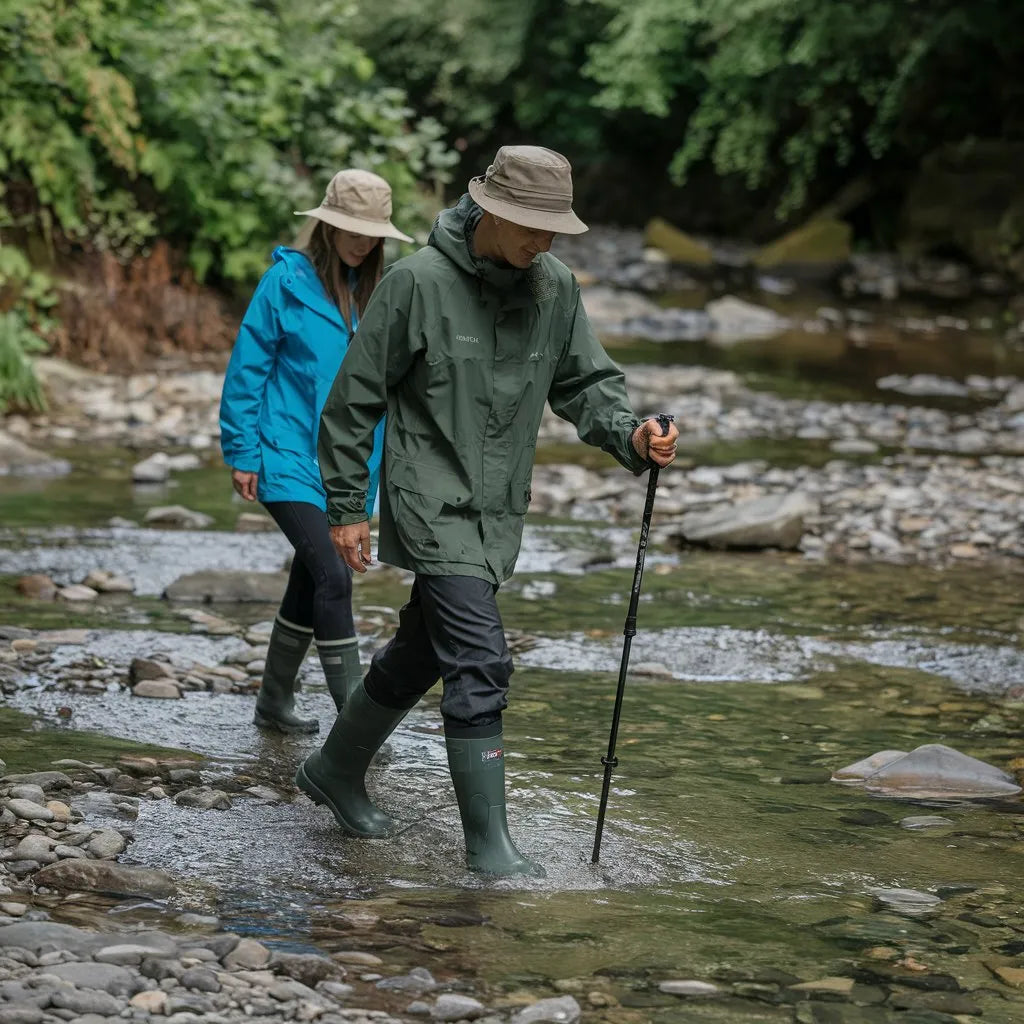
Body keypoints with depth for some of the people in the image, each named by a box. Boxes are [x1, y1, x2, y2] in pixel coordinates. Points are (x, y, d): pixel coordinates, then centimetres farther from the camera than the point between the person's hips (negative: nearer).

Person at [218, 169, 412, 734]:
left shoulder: (373, 289, 9)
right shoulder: (288, 280, -8)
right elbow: (247, 367, -5)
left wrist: (381, 462, 9)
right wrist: (242, 453, -8)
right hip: (290, 459, -6)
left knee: (311, 583, 13)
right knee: (332, 578, -16)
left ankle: (275, 703, 28)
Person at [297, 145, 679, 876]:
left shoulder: (555, 287, 2)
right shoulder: (419, 283, -14)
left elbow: (584, 383, 9)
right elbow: (356, 397, -7)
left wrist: (630, 435, -13)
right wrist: (347, 507, -6)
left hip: (499, 513, 7)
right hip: (432, 506, -7)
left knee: (421, 655, 19)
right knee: (480, 665, -14)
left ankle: (336, 771, 40)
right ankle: (488, 841, -8)